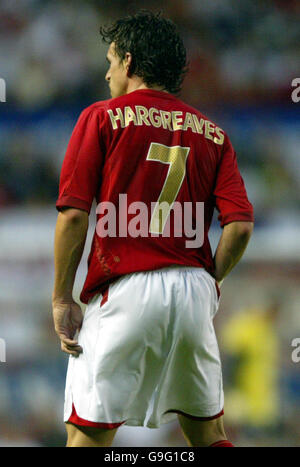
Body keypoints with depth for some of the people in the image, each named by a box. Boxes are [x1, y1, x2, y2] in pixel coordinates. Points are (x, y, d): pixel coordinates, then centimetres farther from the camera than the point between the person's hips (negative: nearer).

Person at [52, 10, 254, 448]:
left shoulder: (102, 118, 2)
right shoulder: (211, 133, 12)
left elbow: (73, 215, -6)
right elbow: (240, 226, 1)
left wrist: (61, 298, 0)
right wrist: (207, 284, 15)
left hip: (123, 292, -4)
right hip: (194, 293, 4)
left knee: (88, 432, -1)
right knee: (207, 430, 16)